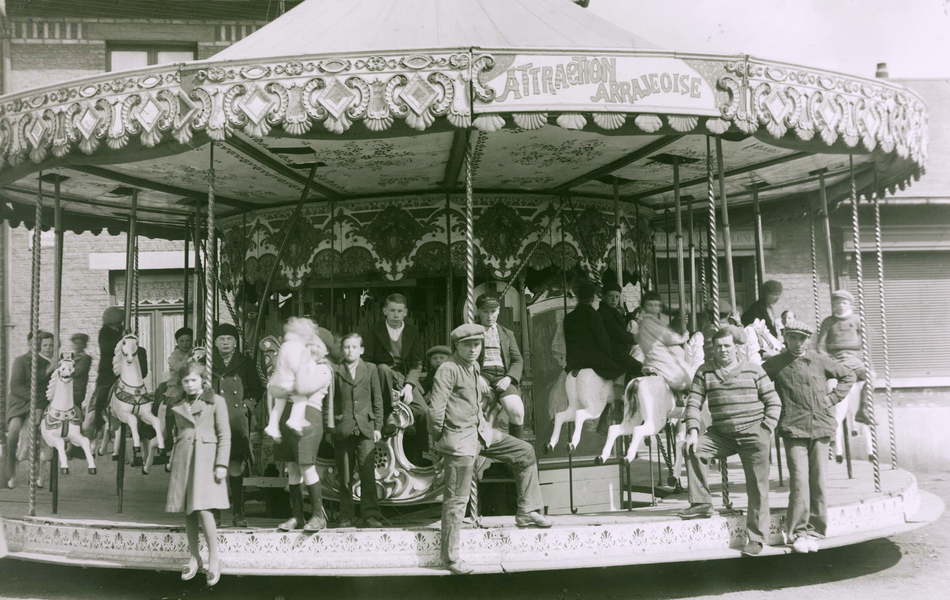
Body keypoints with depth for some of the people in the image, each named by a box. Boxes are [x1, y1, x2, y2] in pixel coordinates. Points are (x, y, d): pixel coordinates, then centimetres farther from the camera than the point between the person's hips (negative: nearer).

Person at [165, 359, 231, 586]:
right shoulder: (178, 406, 14)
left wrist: (221, 464, -10)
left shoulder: (216, 402, 1)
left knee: (203, 509, -13)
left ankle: (214, 561, -4)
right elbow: (179, 433, 19)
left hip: (206, 458, -5)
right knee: (188, 512, 6)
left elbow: (224, 435, -3)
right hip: (183, 459, 5)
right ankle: (194, 558, 17)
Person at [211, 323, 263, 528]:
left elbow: (257, 390, 16)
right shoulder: (208, 362, 9)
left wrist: (247, 405, 4)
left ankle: (238, 513, 7)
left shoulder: (245, 363, 11)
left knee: (236, 469, 0)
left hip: (238, 424, 0)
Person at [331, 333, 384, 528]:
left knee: (368, 473, -6)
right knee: (344, 476, 2)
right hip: (342, 429, 0)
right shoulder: (335, 371, 8)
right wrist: (329, 427, 4)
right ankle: (346, 516, 10)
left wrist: (377, 426, 5)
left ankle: (371, 515, -1)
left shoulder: (370, 369, 11)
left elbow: (377, 399, 11)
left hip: (365, 428, 0)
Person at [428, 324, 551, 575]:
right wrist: (438, 437, -11)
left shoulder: (473, 366, 10)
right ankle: (450, 557, 7)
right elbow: (435, 408, -20)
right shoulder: (448, 369, -18)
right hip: (459, 440, -9)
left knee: (525, 452, 9)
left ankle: (526, 512, 14)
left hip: (481, 432, 9)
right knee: (456, 499, -3)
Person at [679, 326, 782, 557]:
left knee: (757, 487, -3)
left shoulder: (753, 370, 2)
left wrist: (767, 429, -7)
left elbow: (774, 402, 4)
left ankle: (757, 538, 5)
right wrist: (693, 431, -11)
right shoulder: (705, 371, 6)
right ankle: (701, 503, -6)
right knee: (693, 450, -18)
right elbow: (694, 402, 2)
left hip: (753, 434, -3)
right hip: (721, 434, 3)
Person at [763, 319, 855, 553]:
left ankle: (813, 529, 13)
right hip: (793, 430, -2)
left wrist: (833, 398, 9)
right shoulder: (775, 364, 3)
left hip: (821, 428, 2)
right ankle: (798, 532, -3)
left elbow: (848, 376, 20)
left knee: (817, 481, 3)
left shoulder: (820, 361, 9)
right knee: (799, 479, -10)